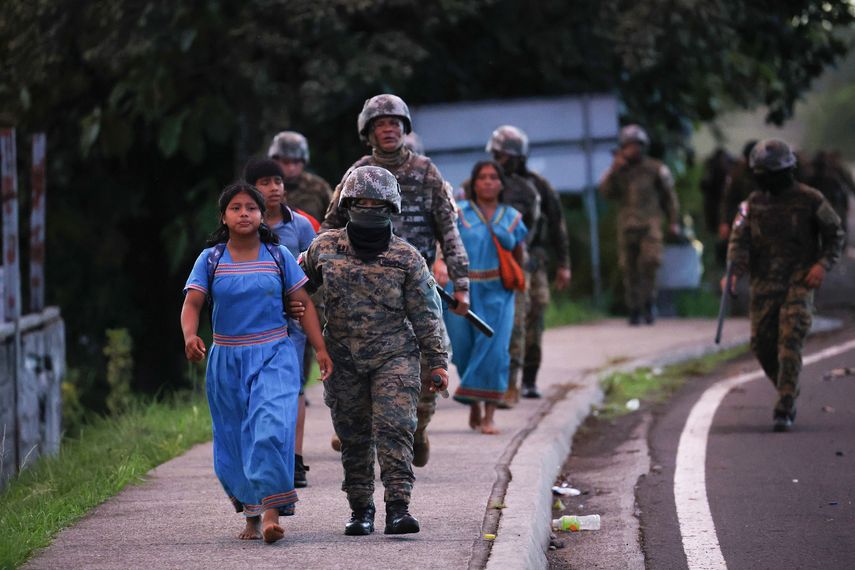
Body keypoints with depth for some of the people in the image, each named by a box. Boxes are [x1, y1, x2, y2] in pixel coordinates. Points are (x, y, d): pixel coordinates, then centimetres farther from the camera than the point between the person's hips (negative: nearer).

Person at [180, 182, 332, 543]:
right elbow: (192, 302, -6)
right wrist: (190, 336, -27)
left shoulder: (278, 256, 4)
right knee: (234, 441, 6)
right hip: (227, 360, 2)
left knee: (271, 426, -21)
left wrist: (320, 349, 0)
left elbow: (303, 303, 7)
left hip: (274, 355, -2)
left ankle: (271, 512, -26)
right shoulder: (210, 259, 3)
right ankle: (251, 514, 22)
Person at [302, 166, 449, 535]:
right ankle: (360, 508, 18)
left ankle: (398, 506, -16)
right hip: (343, 362, 2)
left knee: (394, 430, -13)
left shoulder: (406, 258, 0)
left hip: (394, 356, -2)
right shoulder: (325, 248, 4)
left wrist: (437, 361, -1)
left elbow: (426, 313, 2)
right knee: (353, 437, 7)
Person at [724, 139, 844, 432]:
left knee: (790, 341, -15)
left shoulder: (809, 200, 0)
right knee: (762, 344, 2)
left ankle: (785, 408, -17)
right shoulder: (753, 204, 8)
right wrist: (733, 272, -17)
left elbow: (835, 236, 7)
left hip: (799, 282, -4)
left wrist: (823, 264, -9)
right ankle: (788, 393, 27)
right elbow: (739, 240, 0)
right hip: (764, 284, 4)